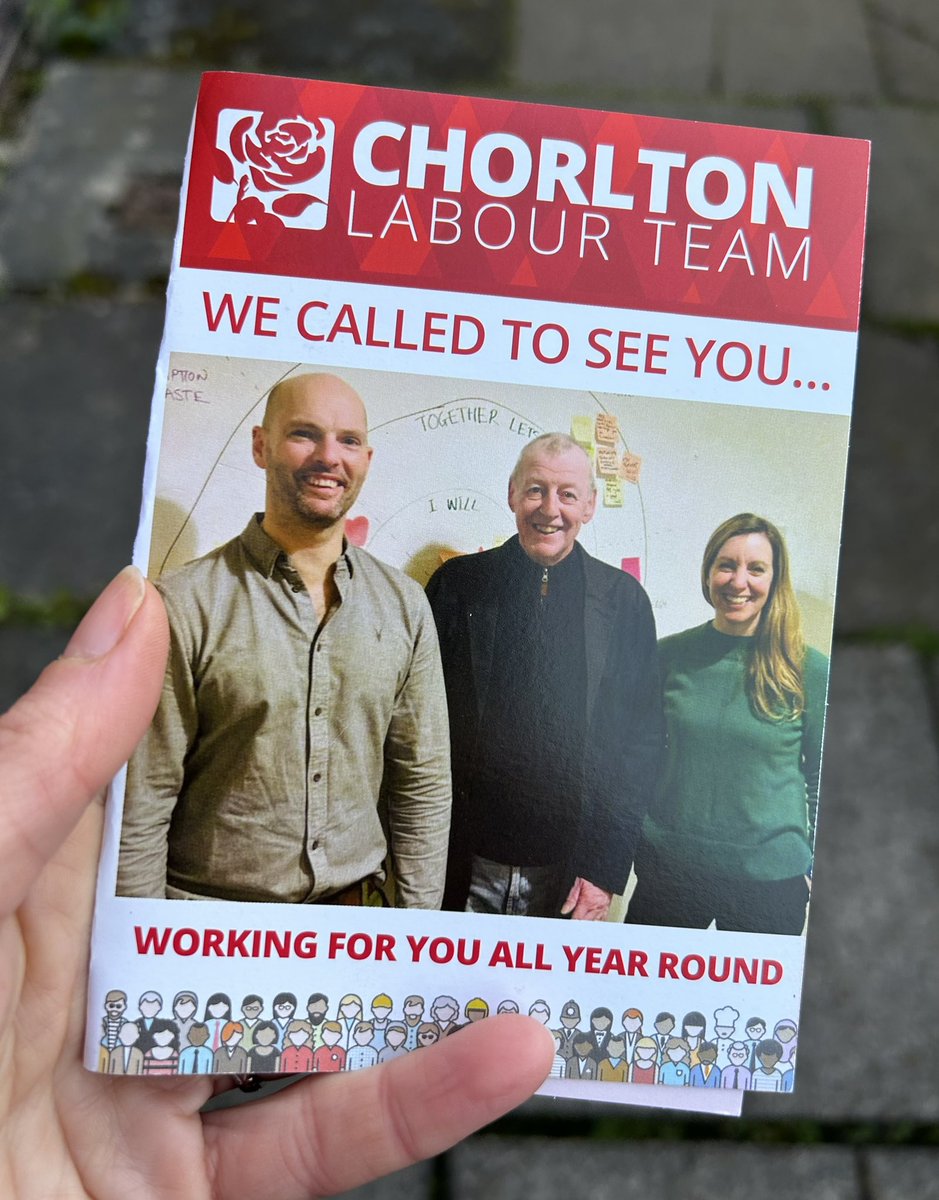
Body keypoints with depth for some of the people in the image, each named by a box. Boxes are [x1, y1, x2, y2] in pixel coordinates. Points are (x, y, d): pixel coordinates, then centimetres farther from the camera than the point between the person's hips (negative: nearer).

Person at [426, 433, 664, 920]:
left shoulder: (623, 599, 1)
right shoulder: (458, 582, 1)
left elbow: (642, 739, 2)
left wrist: (606, 866, -3)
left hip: (570, 873, 0)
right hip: (462, 864, 0)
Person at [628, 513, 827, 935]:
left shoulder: (810, 670, -6)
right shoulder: (670, 655, -1)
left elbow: (824, 781, 3)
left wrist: (821, 868, 3)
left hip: (770, 881, -1)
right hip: (669, 868, 2)